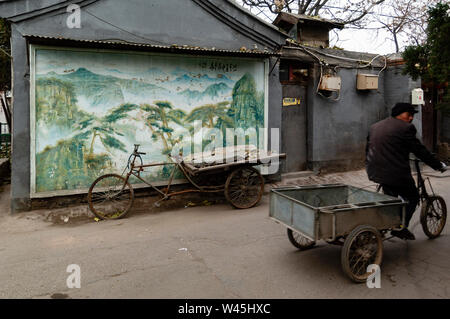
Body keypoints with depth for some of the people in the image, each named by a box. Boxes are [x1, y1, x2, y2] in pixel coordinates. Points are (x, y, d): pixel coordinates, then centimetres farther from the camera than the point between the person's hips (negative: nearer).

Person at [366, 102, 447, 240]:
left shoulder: (374, 127, 14)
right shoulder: (406, 128, -8)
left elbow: (368, 149, 21)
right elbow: (420, 150, -7)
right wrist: (438, 165, 5)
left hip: (375, 171, 8)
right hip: (395, 174, -8)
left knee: (390, 196, 27)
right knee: (413, 198, 13)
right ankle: (401, 228, 9)